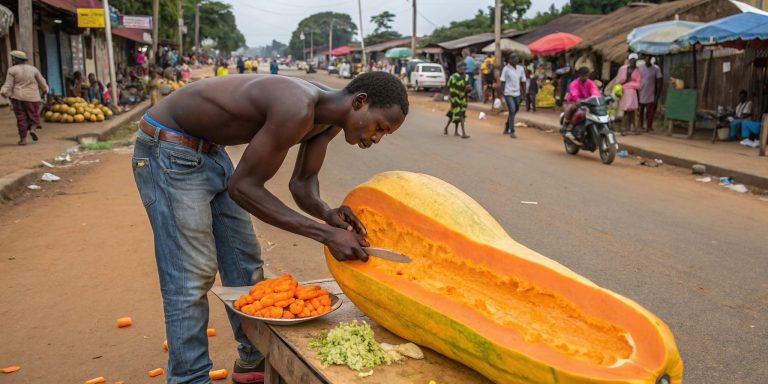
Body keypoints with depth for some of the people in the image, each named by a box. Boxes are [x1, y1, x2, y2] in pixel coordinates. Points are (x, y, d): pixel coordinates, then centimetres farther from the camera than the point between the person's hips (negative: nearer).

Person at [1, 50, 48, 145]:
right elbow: (42, 82, 9)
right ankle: (33, 129, -15)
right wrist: (44, 91, 22)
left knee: (21, 118, 4)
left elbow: (8, 84, -12)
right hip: (32, 97, 1)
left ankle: (23, 139, 2)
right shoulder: (33, 69, 2)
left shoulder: (12, 70, -4)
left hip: (17, 96, -1)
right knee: (33, 115, 12)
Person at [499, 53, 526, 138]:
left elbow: (523, 81, 11)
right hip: (508, 93, -5)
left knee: (514, 111, 13)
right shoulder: (506, 69, -7)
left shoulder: (521, 69, 5)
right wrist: (501, 92, -10)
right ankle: (512, 132, -8)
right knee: (512, 111, -13)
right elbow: (503, 81, -6)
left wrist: (524, 91, 9)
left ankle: (507, 128, 32)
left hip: (517, 93, 5)